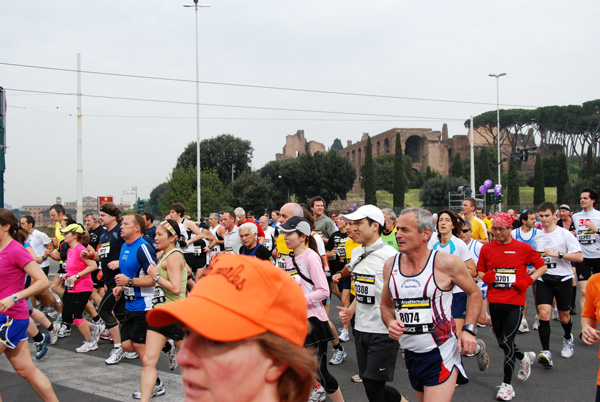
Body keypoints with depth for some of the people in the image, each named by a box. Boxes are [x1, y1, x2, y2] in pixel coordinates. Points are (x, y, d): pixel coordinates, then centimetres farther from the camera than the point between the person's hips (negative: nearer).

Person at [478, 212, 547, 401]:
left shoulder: (523, 248, -3)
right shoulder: (487, 248, 5)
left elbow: (542, 267, 6)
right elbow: (480, 271, 15)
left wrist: (527, 281, -8)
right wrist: (485, 277, -7)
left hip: (515, 302, -4)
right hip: (494, 301, 4)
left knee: (507, 341, -8)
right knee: (501, 341, 13)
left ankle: (507, 384, 4)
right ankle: (525, 358, 44)